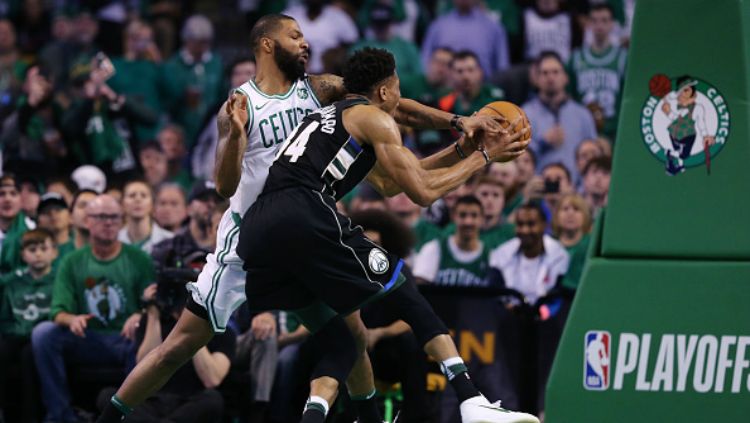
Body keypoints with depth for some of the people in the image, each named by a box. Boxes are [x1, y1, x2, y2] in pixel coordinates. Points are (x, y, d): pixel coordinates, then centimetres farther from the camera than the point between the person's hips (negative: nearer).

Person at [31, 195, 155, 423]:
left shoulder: (138, 260, 5)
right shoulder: (72, 263, 9)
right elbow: (58, 311, 0)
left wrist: (140, 317, -27)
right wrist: (71, 319, -26)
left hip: (128, 340, -2)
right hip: (88, 342, 2)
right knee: (43, 332, -25)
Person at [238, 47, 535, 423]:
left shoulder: (327, 117, 35)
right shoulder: (374, 118, 10)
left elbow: (388, 183, 45)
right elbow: (423, 191, 4)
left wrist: (460, 149, 45)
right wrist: (483, 157, 16)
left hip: (254, 233, 7)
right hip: (306, 217, -7)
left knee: (339, 344, 18)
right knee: (404, 293, 6)